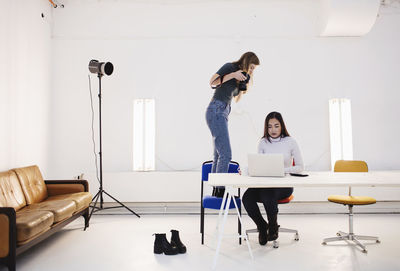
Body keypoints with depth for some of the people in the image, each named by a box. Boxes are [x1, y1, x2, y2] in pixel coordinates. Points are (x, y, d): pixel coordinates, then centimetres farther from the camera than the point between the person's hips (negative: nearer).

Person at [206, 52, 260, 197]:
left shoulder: (242, 75, 21)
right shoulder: (230, 67, -2)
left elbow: (236, 99, 22)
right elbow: (212, 82, -11)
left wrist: (245, 85, 9)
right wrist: (233, 75, -14)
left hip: (223, 113, 9)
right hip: (216, 111, -9)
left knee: (219, 154, 8)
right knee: (226, 154, -13)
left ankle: (216, 190, 13)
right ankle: (220, 190, -7)